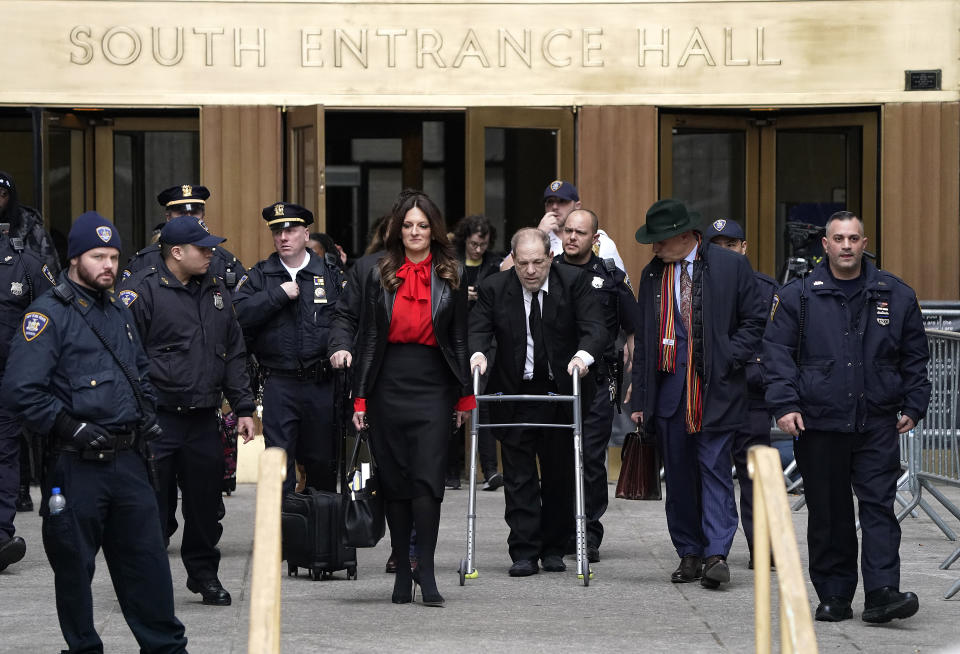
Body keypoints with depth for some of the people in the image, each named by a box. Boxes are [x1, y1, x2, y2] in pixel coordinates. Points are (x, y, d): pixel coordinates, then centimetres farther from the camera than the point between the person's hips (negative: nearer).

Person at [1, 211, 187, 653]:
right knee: (74, 566, 4)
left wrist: (146, 413, 15)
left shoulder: (118, 312, 14)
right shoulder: (48, 315, -11)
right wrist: (70, 428, -19)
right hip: (76, 465, -6)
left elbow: (141, 370, 31)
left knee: (146, 557, 9)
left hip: (127, 461, 7)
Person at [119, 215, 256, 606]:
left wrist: (243, 408, 14)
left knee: (205, 501, 12)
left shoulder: (216, 291, 14)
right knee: (150, 503, -3)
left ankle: (204, 574, 26)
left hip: (204, 419, 6)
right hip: (157, 420, -6)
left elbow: (234, 354, 19)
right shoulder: (142, 291, -8)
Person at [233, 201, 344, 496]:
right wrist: (278, 294, -14)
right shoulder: (259, 276, 6)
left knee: (323, 462, 11)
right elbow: (239, 314, -10)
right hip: (279, 386, -1)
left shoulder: (331, 275, 7)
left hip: (322, 385, 1)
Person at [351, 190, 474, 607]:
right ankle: (402, 569, 11)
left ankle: (425, 569, -8)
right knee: (394, 479, 4)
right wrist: (360, 397, 2)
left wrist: (465, 395, 7)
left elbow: (459, 339, 9)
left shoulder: (449, 277, 6)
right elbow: (369, 338, 6)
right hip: (390, 384, 1)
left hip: (433, 385, -1)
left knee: (428, 476, -11)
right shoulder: (380, 277, 7)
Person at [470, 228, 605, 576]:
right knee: (519, 476, -2)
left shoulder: (574, 282, -6)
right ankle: (524, 553, 0)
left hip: (562, 391, 0)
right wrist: (478, 353, -31)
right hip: (515, 394, 0)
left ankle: (553, 548, 20)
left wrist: (584, 354, -34)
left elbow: (594, 327, -13)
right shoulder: (493, 288, -3)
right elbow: (479, 328, -8)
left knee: (560, 475, 8)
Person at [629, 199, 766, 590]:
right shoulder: (653, 275, 11)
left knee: (714, 469, -9)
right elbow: (643, 339, 14)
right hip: (669, 387, 4)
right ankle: (689, 555, 14)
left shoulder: (731, 267, -1)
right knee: (678, 474, 7)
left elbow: (755, 321, 3)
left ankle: (717, 555, -11)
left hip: (715, 386, -4)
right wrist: (640, 399, 10)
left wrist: (728, 360, -9)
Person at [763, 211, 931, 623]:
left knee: (879, 507, -8)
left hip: (878, 425, 0)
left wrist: (913, 407, 6)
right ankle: (834, 597, 12)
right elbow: (777, 353, 2)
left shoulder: (896, 296, 8)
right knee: (828, 514, 5)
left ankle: (881, 593, -12)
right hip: (819, 425, 0)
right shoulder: (797, 297, 4)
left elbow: (915, 357, 13)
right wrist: (785, 405, -9)